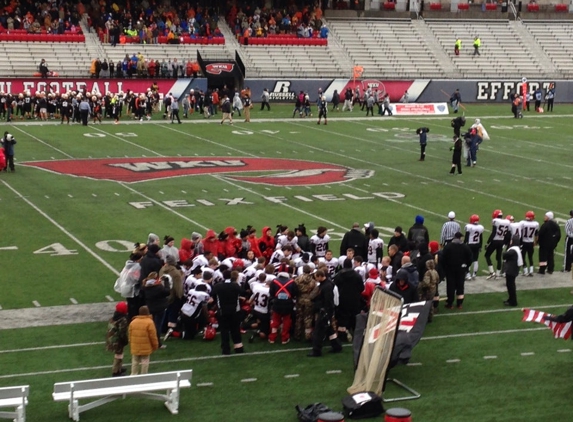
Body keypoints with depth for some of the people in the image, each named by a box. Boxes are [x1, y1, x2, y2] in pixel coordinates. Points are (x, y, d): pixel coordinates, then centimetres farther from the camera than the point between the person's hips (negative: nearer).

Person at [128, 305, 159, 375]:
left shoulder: (133, 322, 1)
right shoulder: (149, 322, -14)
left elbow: (130, 335, 8)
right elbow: (153, 336, -11)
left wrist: (131, 345, 20)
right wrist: (155, 345, 2)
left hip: (135, 347, 4)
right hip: (146, 348, -4)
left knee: (135, 362, 14)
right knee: (145, 362, 6)